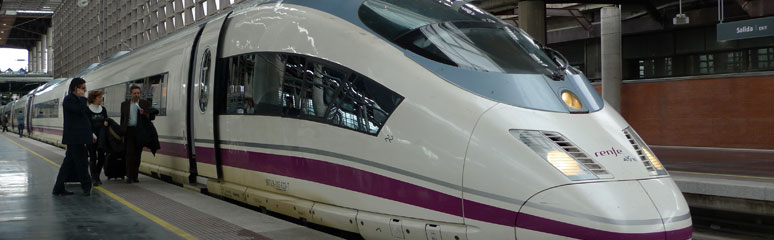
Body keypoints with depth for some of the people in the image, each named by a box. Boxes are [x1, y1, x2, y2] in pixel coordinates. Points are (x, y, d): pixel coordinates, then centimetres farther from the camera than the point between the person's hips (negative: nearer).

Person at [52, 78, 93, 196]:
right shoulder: (69, 100, -11)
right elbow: (82, 111, -23)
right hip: (74, 137, -10)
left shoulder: (77, 99, 19)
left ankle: (58, 188, 14)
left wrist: (90, 134, 21)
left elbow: (83, 118, 22)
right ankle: (86, 187, 9)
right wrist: (83, 99, -7)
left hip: (78, 137, 10)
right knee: (82, 162, -2)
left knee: (69, 162, 10)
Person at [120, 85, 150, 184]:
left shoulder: (145, 104, 7)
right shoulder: (124, 104, 10)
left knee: (138, 155, 4)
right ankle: (129, 176, -6)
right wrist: (122, 131, 11)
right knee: (130, 153, -9)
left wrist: (144, 113, -14)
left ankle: (135, 176, 13)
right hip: (129, 131, 0)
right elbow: (122, 119, 15)